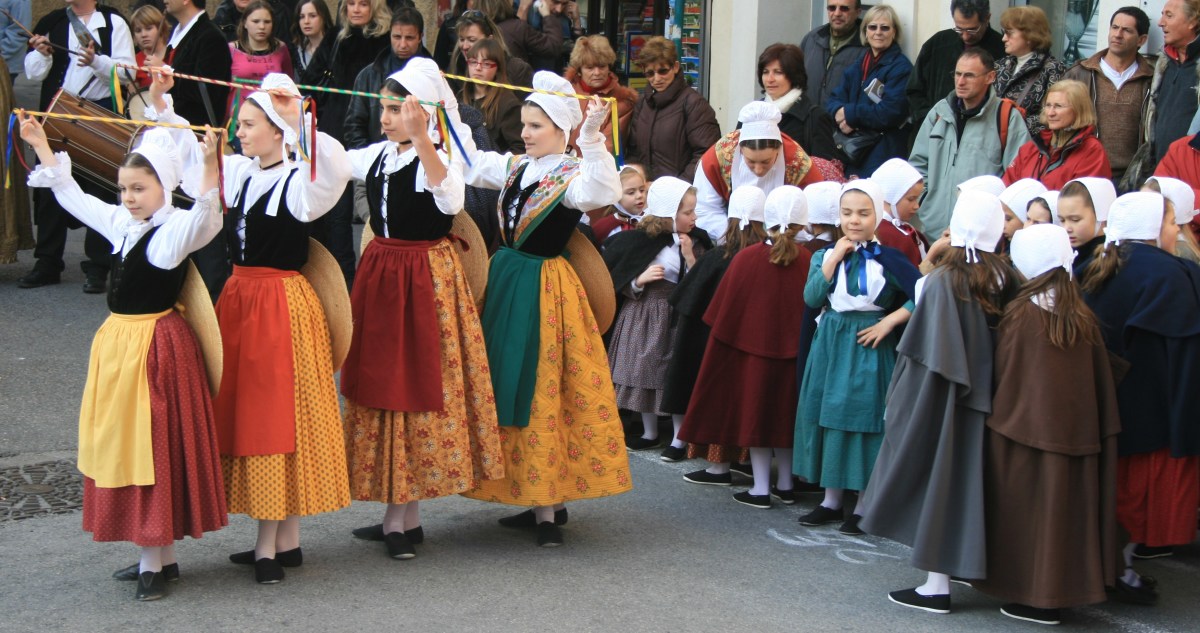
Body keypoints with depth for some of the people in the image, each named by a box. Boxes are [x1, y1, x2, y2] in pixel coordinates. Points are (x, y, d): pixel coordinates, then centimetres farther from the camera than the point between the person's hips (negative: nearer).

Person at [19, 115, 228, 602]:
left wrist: (210, 165, -48)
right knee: (122, 447, 13)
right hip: (118, 342, 8)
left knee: (153, 446, -3)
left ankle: (156, 561, 6)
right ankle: (157, 554, 23)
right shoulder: (121, 224, 10)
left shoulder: (177, 229, -12)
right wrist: (41, 146, 27)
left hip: (155, 344, -8)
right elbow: (71, 195, 23)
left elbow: (204, 213, -34)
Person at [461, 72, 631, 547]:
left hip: (544, 290, -8)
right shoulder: (514, 168, 9)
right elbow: (468, 161, 20)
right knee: (509, 388, 10)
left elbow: (603, 193, -32)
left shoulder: (573, 176, -11)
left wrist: (592, 138, -41)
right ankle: (543, 503, 19)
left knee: (541, 393, -5)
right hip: (506, 281, 8)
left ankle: (547, 510, 2)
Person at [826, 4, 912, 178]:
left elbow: (891, 112, -16)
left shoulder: (901, 68, -5)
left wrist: (850, 113, -9)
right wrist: (840, 113, -13)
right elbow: (833, 101, 11)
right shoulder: (857, 66, 17)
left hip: (883, 156, -6)